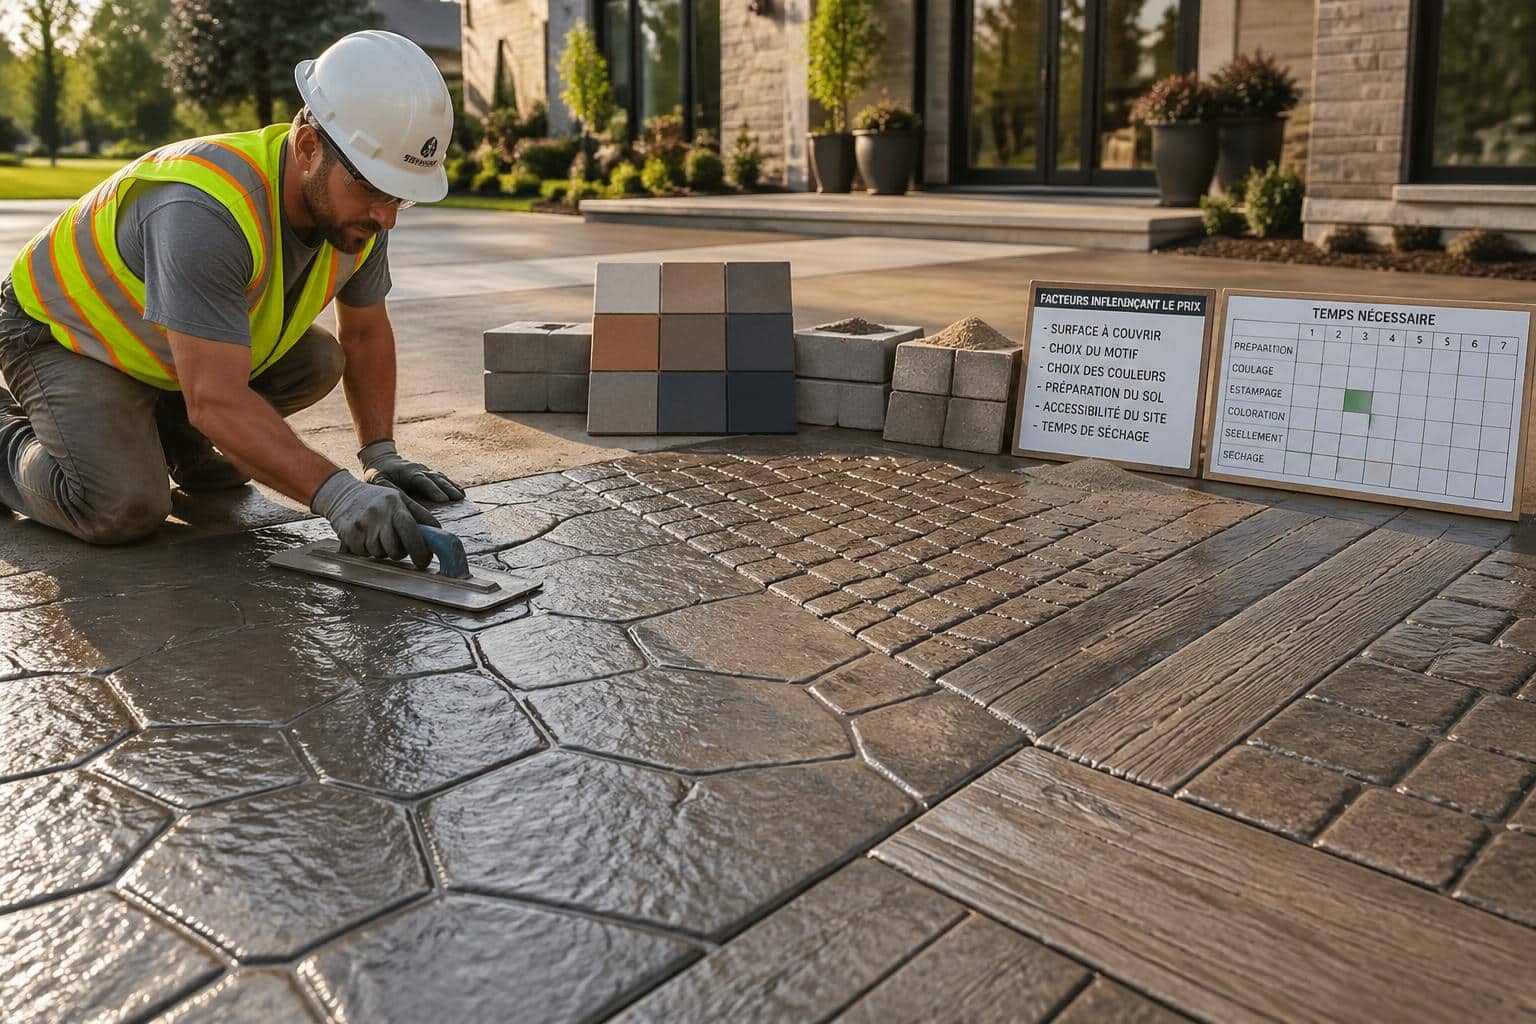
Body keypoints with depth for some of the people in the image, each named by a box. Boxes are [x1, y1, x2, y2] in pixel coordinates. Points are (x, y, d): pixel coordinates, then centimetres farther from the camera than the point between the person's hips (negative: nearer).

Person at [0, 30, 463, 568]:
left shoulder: (359, 207, -15)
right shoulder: (203, 215, -40)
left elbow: (366, 333, 0)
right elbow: (215, 399, -42)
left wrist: (381, 455, -7)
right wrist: (336, 493, -47)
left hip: (188, 343, 7)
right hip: (63, 333, -7)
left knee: (319, 362, -10)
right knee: (124, 508, -25)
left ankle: (169, 429, 12)